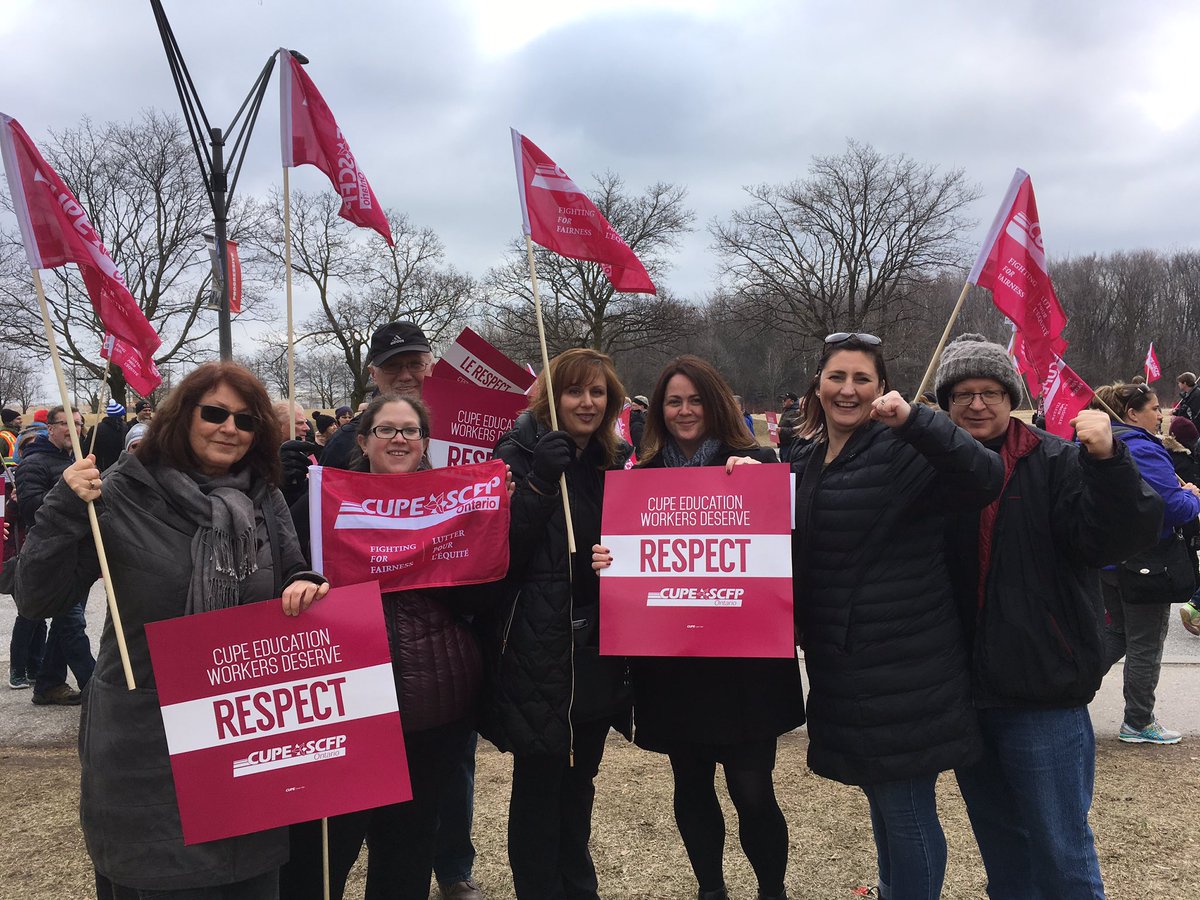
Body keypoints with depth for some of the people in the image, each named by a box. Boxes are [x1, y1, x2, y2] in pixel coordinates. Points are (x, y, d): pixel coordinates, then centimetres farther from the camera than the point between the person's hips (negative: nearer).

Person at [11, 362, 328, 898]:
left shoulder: (266, 501, 2)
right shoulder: (122, 494, -9)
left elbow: (293, 577, 10)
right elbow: (37, 600, -8)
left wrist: (305, 587, -12)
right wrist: (64, 511, -21)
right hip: (147, 743, -3)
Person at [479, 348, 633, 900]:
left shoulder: (617, 461, 11)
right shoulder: (522, 453, -7)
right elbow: (503, 548, -16)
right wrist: (539, 481, -24)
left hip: (597, 648, 6)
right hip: (540, 651, -5)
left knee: (579, 778, 18)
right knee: (539, 783, 3)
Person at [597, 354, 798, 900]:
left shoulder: (754, 463, 0)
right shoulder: (643, 475, 8)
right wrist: (604, 562, -10)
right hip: (671, 657, 3)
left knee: (752, 789, -1)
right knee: (691, 782, 14)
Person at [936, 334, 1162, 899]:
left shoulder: (1056, 462, -6)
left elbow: (1117, 539, -18)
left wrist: (1107, 461, -32)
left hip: (1045, 699, -4)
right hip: (964, 695, 4)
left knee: (1060, 850, 5)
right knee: (998, 844, 22)